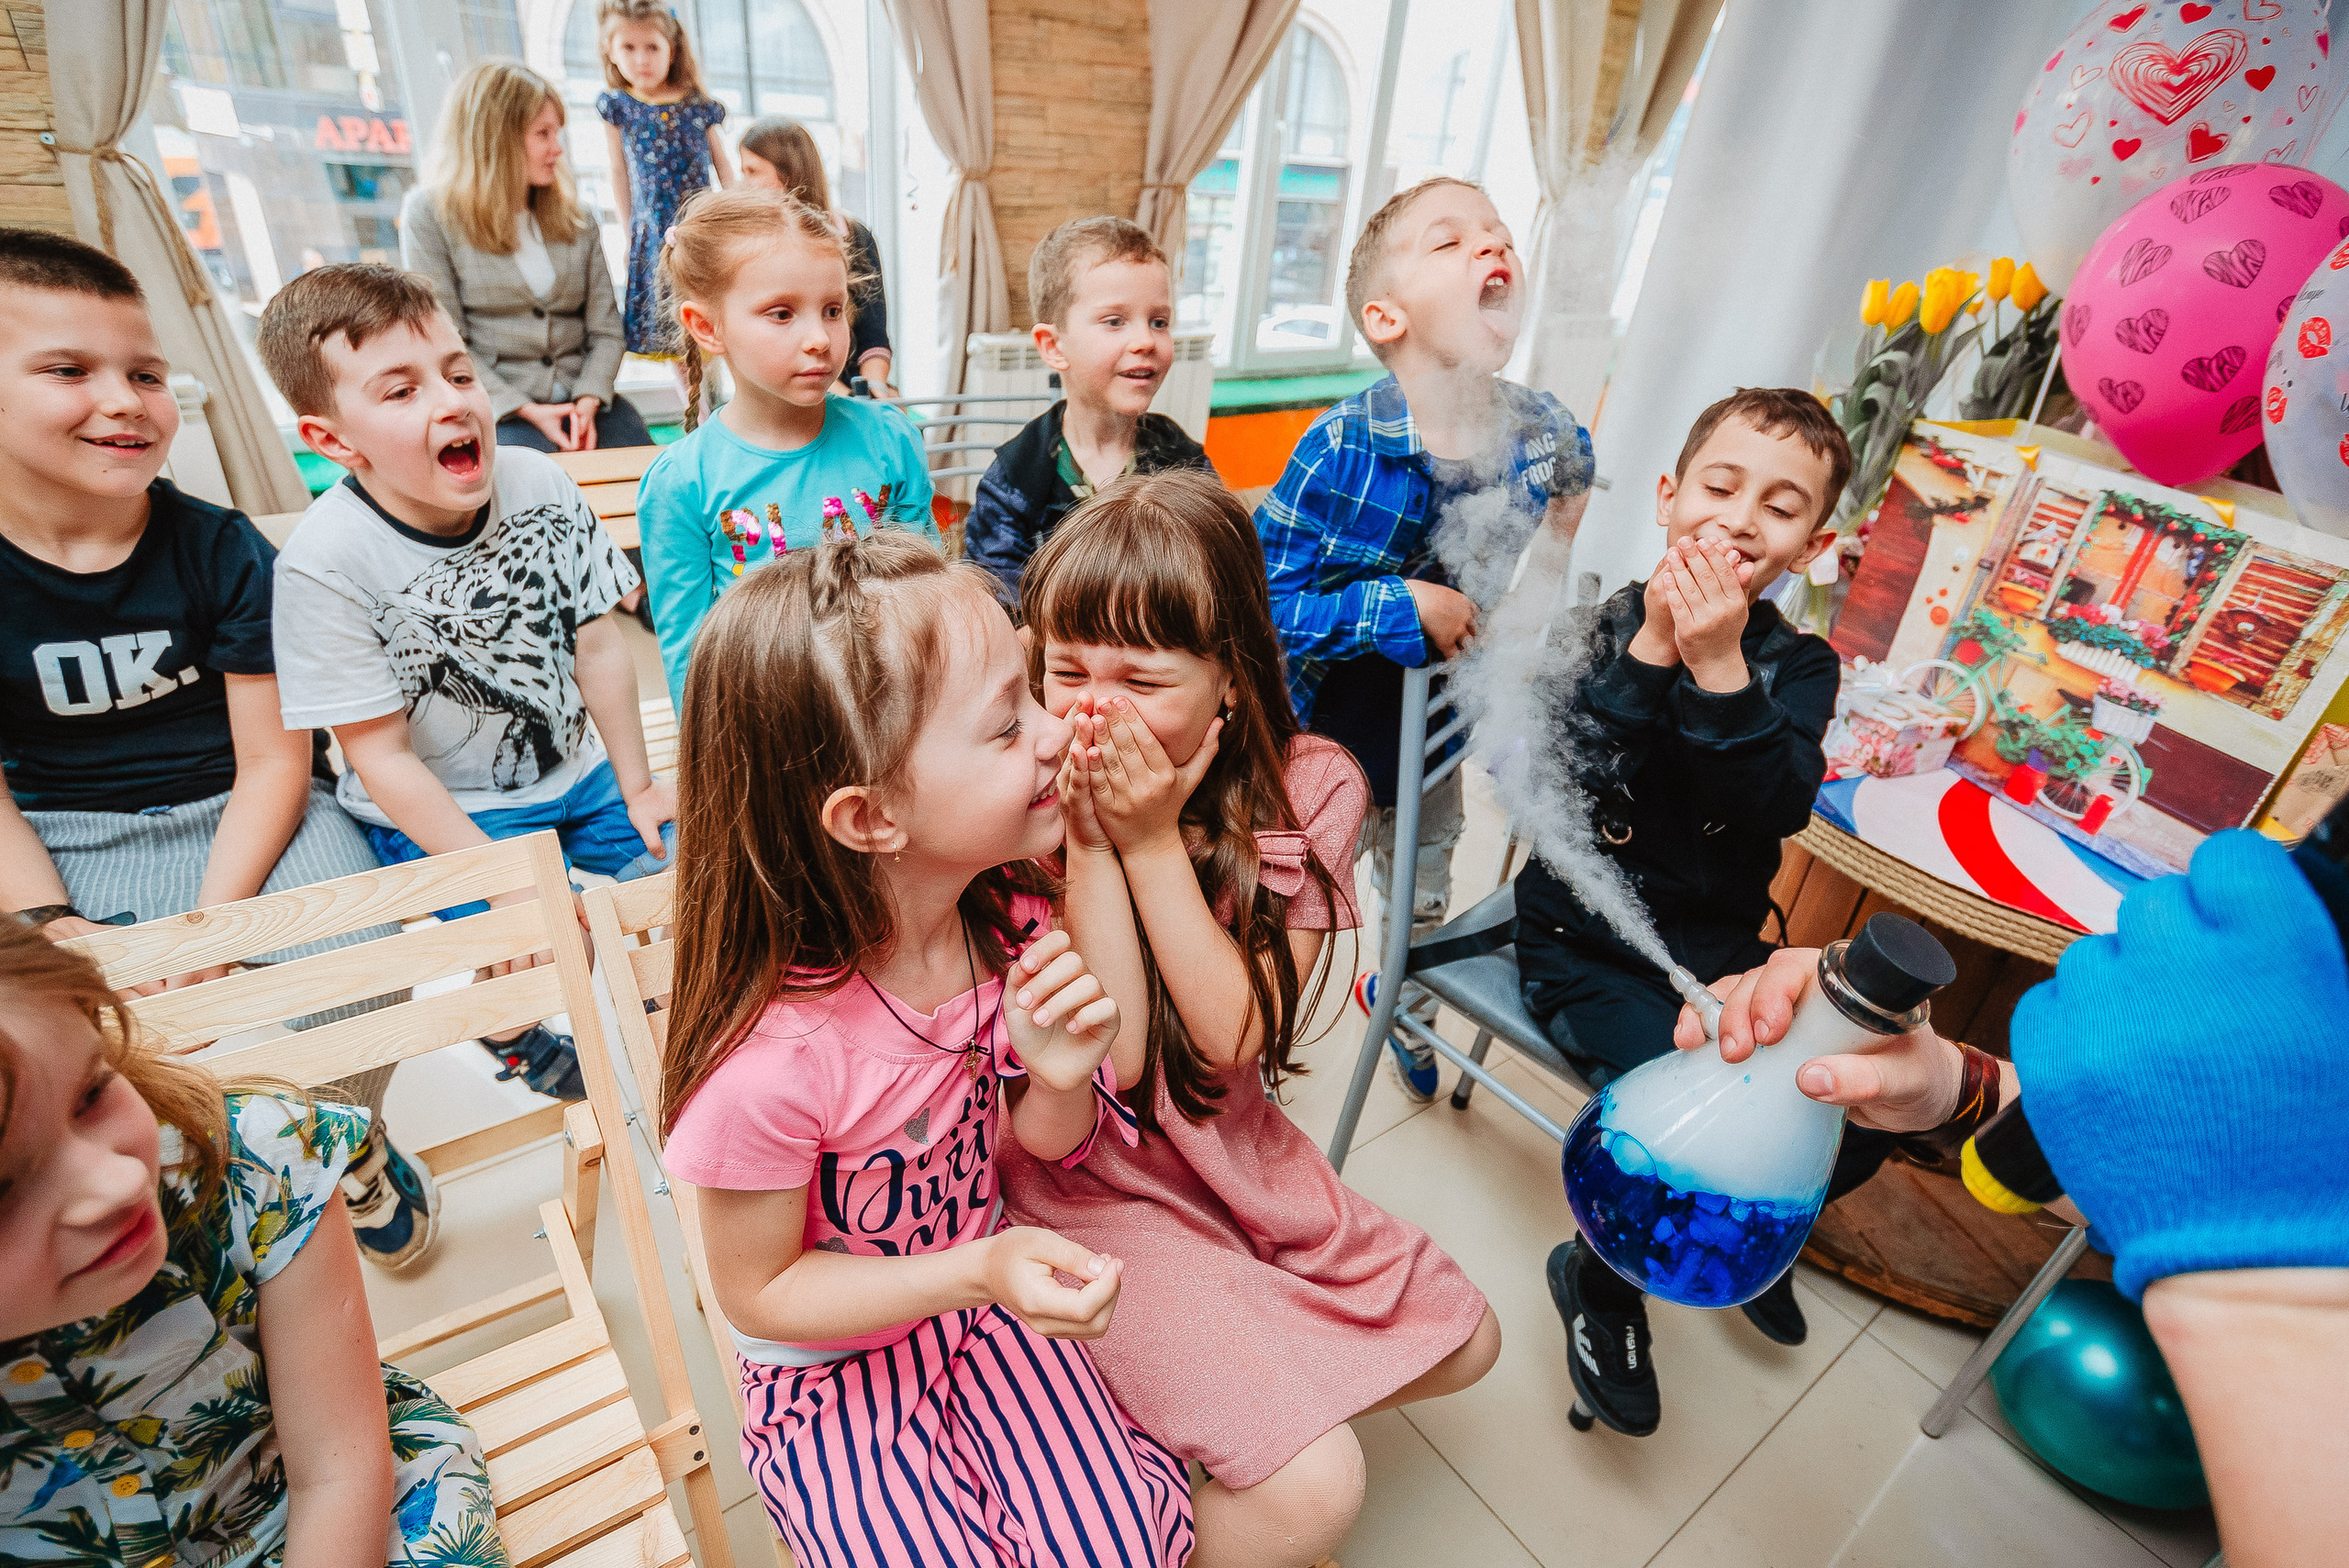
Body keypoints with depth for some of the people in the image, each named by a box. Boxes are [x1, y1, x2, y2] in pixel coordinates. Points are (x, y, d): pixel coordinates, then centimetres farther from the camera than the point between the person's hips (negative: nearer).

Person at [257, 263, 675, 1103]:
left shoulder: (539, 483, -12)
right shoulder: (326, 563, -22)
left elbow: (598, 647, -3)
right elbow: (382, 756, -17)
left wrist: (636, 786, 1)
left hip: (576, 771, 4)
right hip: (440, 812, -4)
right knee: (549, 951, -19)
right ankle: (515, 1033, 17)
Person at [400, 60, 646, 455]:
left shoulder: (575, 217, 16)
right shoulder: (429, 213, 3)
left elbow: (606, 327, 9)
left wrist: (588, 401, -9)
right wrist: (525, 409, -15)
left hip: (579, 399, 4)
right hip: (495, 409, -4)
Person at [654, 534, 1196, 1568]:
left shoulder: (1006, 920, -17)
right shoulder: (773, 1057, -34)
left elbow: (1043, 1145, -2)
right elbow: (759, 1291, -16)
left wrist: (1059, 1080, -26)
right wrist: (978, 1270, -29)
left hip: (991, 1309, 4)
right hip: (838, 1374, -3)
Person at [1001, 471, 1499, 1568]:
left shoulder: (1306, 790, -13)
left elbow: (1236, 1038, -19)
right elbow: (1111, 1060, -24)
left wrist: (1153, 842, -27)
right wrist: (1093, 844, -30)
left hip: (1239, 1150, 5)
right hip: (1095, 1181, -4)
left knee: (1461, 1342, 15)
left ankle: (1217, 1407, 30)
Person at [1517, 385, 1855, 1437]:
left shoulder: (1800, 666, 1)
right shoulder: (1598, 630, -8)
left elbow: (1781, 807, -17)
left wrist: (1720, 668, -28)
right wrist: (1648, 656, -27)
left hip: (1720, 947, 5)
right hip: (1586, 945, -4)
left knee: (1864, 1112, -4)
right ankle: (1601, 1287, 9)